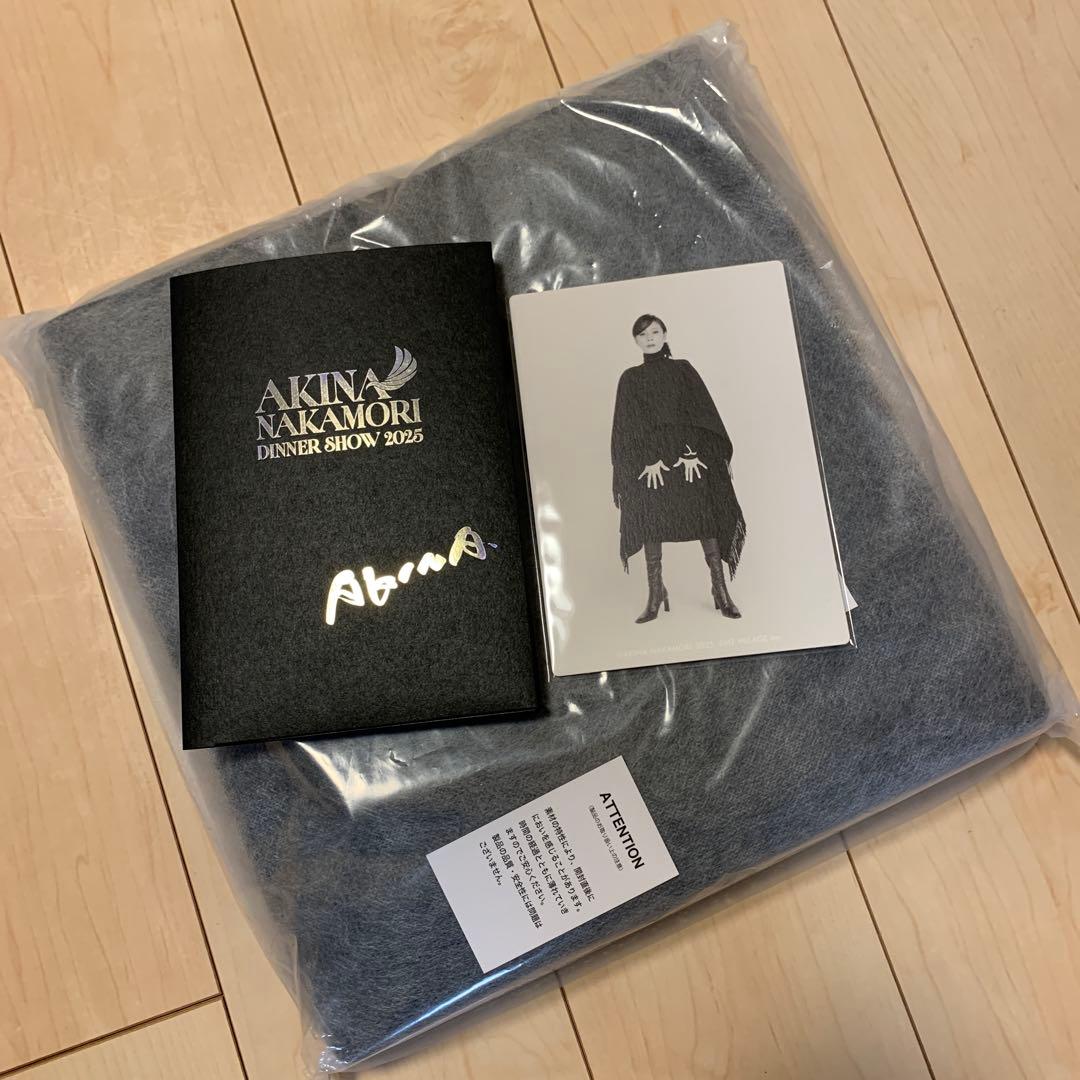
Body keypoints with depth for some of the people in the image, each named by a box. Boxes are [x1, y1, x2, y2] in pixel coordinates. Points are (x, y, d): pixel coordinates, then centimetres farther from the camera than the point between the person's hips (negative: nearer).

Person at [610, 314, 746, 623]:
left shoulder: (683, 369, 11)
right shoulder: (630, 378, 10)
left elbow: (701, 412, 3)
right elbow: (631, 423, 2)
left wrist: (692, 452, -11)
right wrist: (648, 460, -11)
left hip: (690, 453, 0)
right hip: (647, 457, 0)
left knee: (706, 517, -6)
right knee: (651, 522, -4)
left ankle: (720, 589, -2)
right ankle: (655, 593, 2)